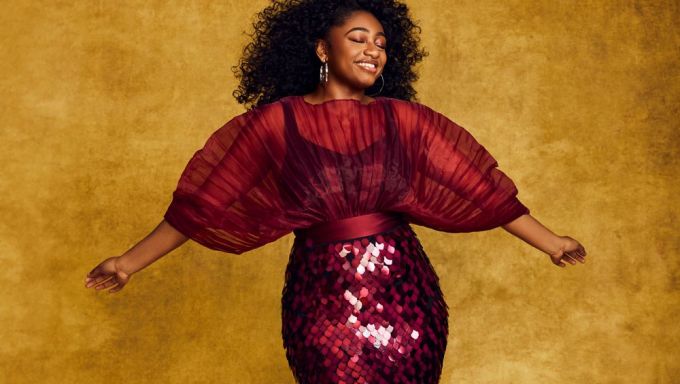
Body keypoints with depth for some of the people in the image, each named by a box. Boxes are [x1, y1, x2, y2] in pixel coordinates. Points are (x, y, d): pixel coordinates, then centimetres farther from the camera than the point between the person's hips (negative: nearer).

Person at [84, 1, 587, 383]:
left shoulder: (403, 119, 2)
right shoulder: (277, 122, -4)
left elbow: (479, 188, 5)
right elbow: (204, 202, -2)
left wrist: (549, 242, 6)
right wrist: (133, 261, -5)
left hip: (408, 299, 2)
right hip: (324, 305, -2)